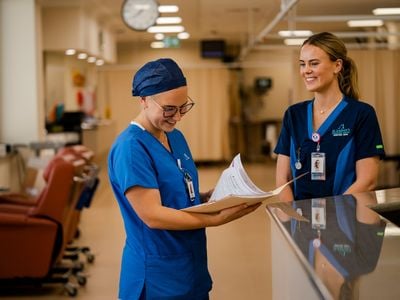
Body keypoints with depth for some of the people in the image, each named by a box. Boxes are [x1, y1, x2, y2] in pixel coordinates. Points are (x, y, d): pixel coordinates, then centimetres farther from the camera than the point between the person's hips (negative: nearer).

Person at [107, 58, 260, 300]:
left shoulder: (176, 137, 7)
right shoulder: (130, 148, -20)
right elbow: (152, 215, -24)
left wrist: (213, 197, -3)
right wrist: (218, 218, -26)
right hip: (157, 275, -8)